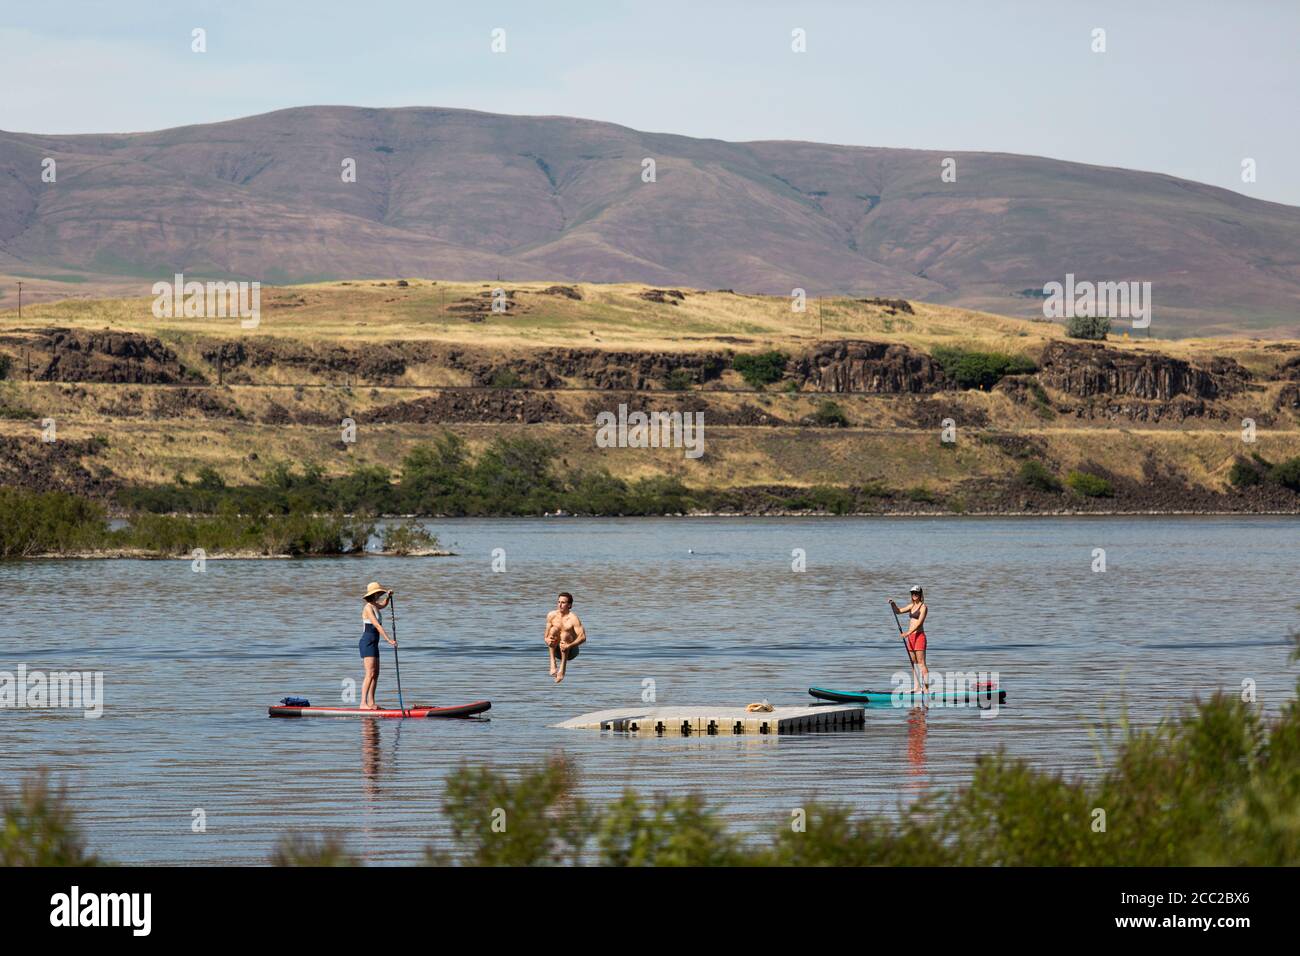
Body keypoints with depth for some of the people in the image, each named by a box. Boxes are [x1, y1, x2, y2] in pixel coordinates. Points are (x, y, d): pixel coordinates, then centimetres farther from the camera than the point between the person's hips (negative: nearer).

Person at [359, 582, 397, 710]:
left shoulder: (374, 606, 13)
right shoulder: (368, 608, -15)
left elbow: (383, 605, 37)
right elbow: (377, 625, -22)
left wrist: (388, 596, 17)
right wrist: (389, 640, -25)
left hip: (373, 644, 10)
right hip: (367, 642, -10)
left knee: (376, 674, 10)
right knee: (370, 674, -16)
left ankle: (371, 703, 12)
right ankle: (363, 703, -21)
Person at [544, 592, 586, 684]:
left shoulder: (573, 619, -15)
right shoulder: (551, 616, -1)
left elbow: (583, 638, -26)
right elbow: (547, 637, 1)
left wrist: (570, 645, -42)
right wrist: (547, 640, -25)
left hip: (571, 651, -3)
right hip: (557, 651, 3)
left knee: (564, 635, -31)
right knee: (554, 629, -21)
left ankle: (562, 668, -32)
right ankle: (553, 663, -28)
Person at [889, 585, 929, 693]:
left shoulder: (923, 607, -9)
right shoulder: (912, 606, 15)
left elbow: (919, 622, -18)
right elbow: (898, 611, 19)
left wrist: (908, 633, -26)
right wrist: (892, 603, 0)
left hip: (919, 636, -8)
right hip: (910, 637, 8)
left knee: (921, 663, -11)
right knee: (914, 663, 9)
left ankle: (926, 688, -13)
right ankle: (916, 688, 13)